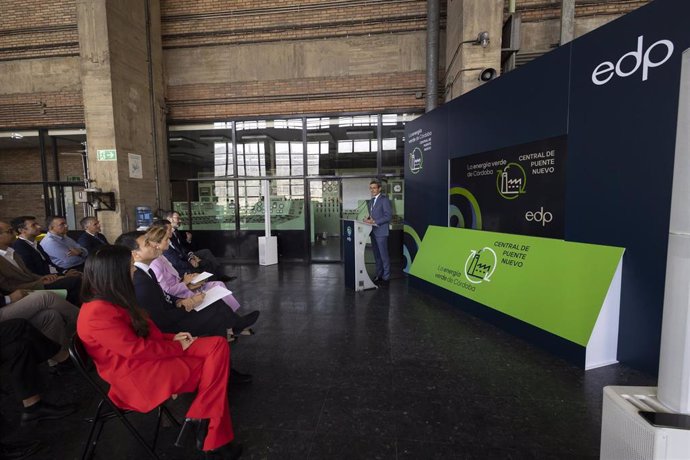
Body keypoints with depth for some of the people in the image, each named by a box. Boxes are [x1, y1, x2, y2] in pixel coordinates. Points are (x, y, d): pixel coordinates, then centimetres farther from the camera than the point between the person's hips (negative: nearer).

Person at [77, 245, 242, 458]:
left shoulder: (114, 301, 8)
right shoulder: (98, 313, -23)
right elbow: (136, 349, -22)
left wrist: (171, 338, 2)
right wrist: (178, 347, -11)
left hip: (148, 357, 9)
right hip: (137, 376, -9)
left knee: (218, 346, -8)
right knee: (212, 367, -11)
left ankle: (201, 422, -5)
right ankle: (213, 441, 5)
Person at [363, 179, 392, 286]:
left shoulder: (384, 199, -8)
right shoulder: (371, 201, 17)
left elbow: (388, 216, -15)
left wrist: (375, 221, -18)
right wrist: (368, 219, 2)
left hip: (381, 232, -8)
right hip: (373, 232, 8)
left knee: (384, 255, -1)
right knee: (377, 255, 14)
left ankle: (386, 278, 9)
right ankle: (379, 275, 25)